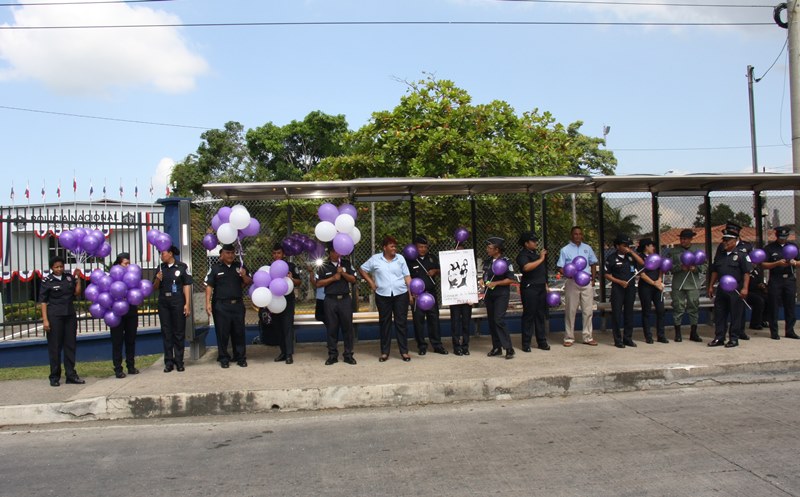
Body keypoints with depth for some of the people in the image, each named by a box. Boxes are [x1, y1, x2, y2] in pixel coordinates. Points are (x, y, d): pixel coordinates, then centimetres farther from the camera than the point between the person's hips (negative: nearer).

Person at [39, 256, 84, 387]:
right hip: (54, 317, -4)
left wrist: (78, 279, -1)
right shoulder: (47, 281, -3)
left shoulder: (69, 278, 8)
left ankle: (71, 375, 14)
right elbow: (43, 301, -5)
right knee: (55, 347, 2)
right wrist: (45, 319, -11)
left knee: (70, 345, 7)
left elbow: (77, 293, 8)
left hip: (70, 315, 4)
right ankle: (54, 377, 10)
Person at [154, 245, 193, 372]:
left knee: (179, 333, 3)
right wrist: (157, 279, -7)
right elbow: (155, 287, 15)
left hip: (178, 302, -4)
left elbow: (187, 285, -3)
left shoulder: (182, 267, -2)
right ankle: (168, 362, 12)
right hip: (163, 303, 4)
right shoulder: (161, 267, 10)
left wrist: (187, 304, -8)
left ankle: (179, 361, 10)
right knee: (166, 333, 6)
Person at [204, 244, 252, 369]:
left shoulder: (240, 266, 10)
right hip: (221, 305, -2)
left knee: (239, 332, 6)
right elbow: (209, 286, -1)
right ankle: (224, 358, 11)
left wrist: (244, 276, -11)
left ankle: (241, 357, 14)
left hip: (237, 304, 2)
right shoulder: (215, 268, 2)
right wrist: (208, 303, -8)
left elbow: (249, 282, 11)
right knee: (222, 332, 2)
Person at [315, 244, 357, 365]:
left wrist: (343, 273, -11)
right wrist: (333, 278, -11)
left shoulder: (346, 263, 7)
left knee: (347, 326, 2)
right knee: (331, 328, 4)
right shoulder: (323, 266, 2)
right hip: (330, 300, -1)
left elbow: (353, 279, 4)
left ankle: (348, 354, 9)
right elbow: (318, 284, -2)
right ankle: (332, 355, 12)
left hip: (345, 299, 1)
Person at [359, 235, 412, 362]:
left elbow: (407, 276, 4)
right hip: (383, 295, 0)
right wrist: (371, 283, 2)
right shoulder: (375, 259, 1)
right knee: (384, 323, 7)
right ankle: (384, 352, 15)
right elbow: (362, 270, 10)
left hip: (401, 294, 1)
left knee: (401, 322, 3)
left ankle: (404, 351, 10)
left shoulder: (400, 258, 5)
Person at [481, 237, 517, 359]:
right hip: (489, 294, 7)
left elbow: (512, 279, -14)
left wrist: (495, 283, -18)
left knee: (499, 320, -15)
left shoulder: (505, 262, -12)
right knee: (491, 321, 10)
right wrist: (482, 280, 2)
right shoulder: (487, 261, 7)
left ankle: (509, 348, -9)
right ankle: (496, 348, 19)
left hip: (501, 295, -7)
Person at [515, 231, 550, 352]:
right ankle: (526, 344, 1)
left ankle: (542, 341, 16)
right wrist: (541, 259, -21)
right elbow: (527, 267, -30)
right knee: (529, 315, -4)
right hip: (529, 288, -8)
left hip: (541, 287, 8)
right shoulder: (523, 255, -9)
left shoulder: (537, 253, 17)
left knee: (541, 315, 9)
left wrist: (545, 284, 24)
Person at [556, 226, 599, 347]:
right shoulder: (565, 250, 0)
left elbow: (593, 264, 17)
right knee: (570, 311, 1)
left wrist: (593, 279, 8)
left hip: (587, 283, 3)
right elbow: (560, 268, -3)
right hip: (572, 282, -3)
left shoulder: (587, 248, 11)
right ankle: (569, 337, 9)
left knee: (588, 310, 6)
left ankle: (588, 337, 14)